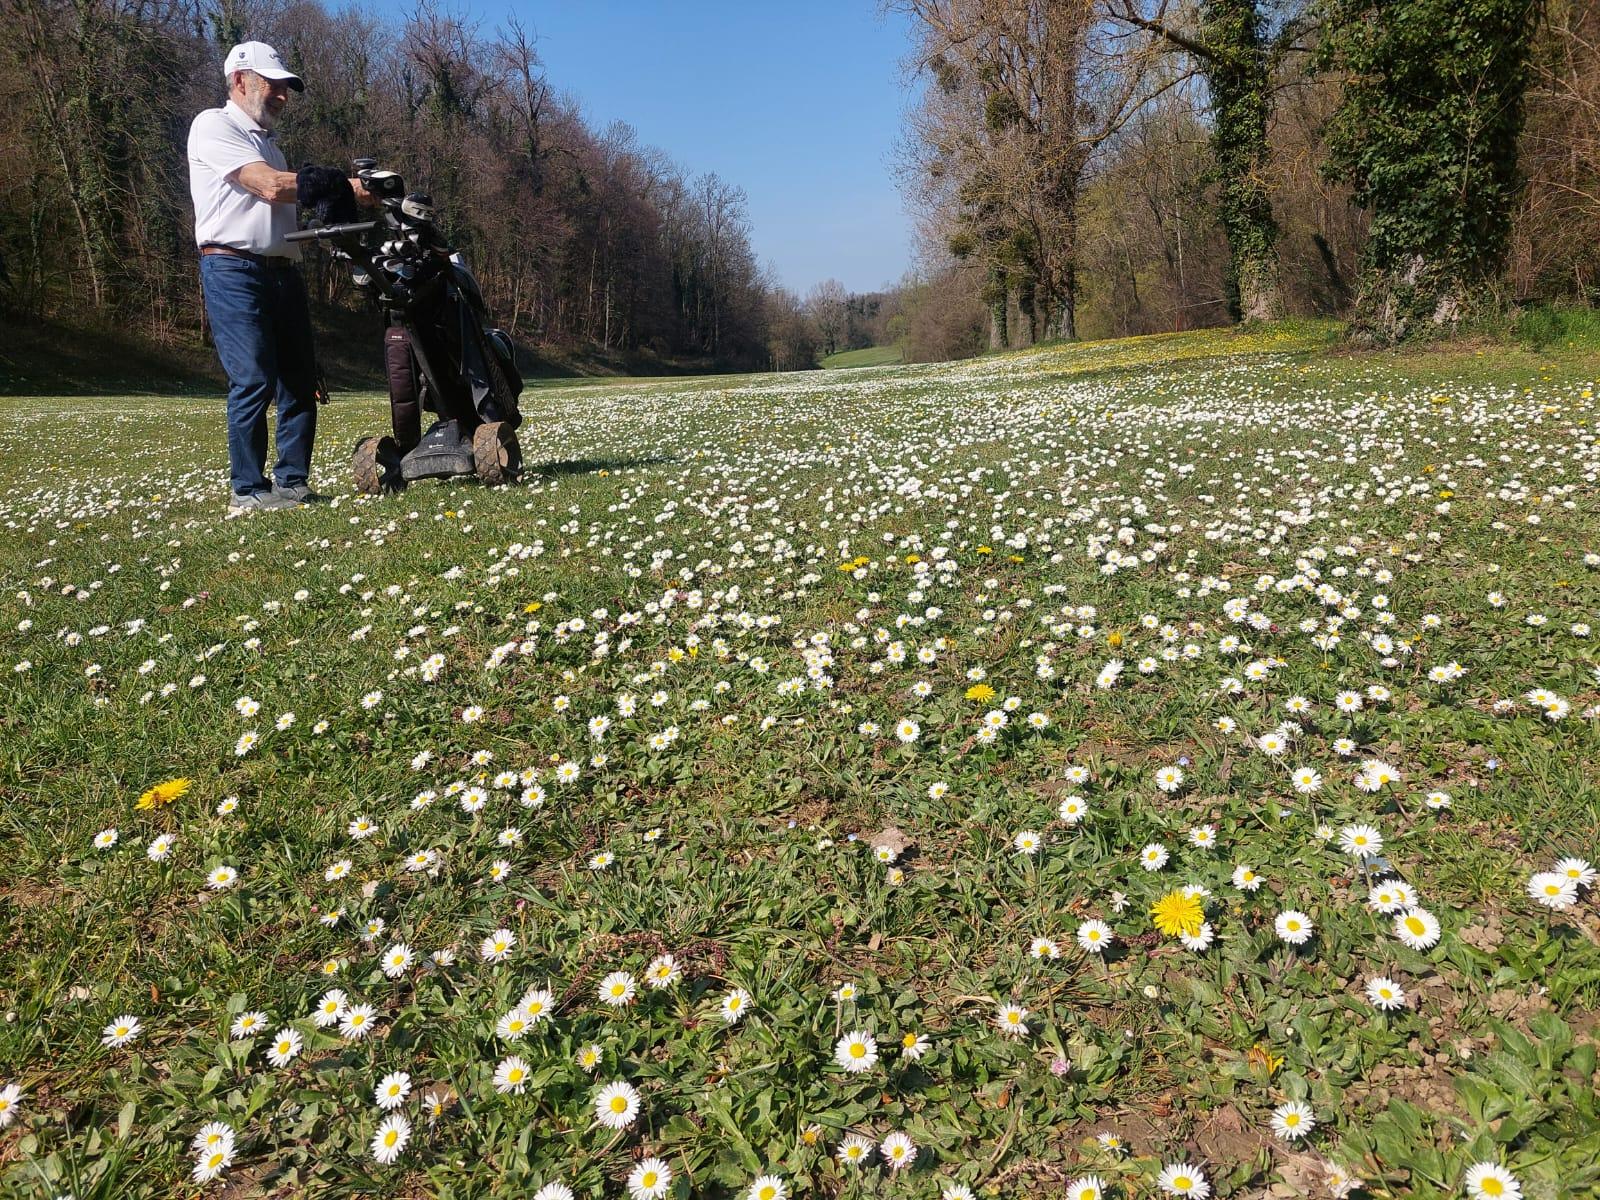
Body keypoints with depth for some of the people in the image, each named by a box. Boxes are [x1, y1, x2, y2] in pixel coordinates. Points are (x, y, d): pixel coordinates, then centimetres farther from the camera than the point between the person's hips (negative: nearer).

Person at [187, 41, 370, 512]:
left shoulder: (267, 143, 27)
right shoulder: (214, 126, -1)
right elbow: (271, 187, -14)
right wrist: (346, 186, -13)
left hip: (283, 272, 8)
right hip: (234, 270, -8)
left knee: (300, 381, 4)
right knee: (254, 380, -13)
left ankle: (292, 482, 10)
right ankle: (248, 490, -7)